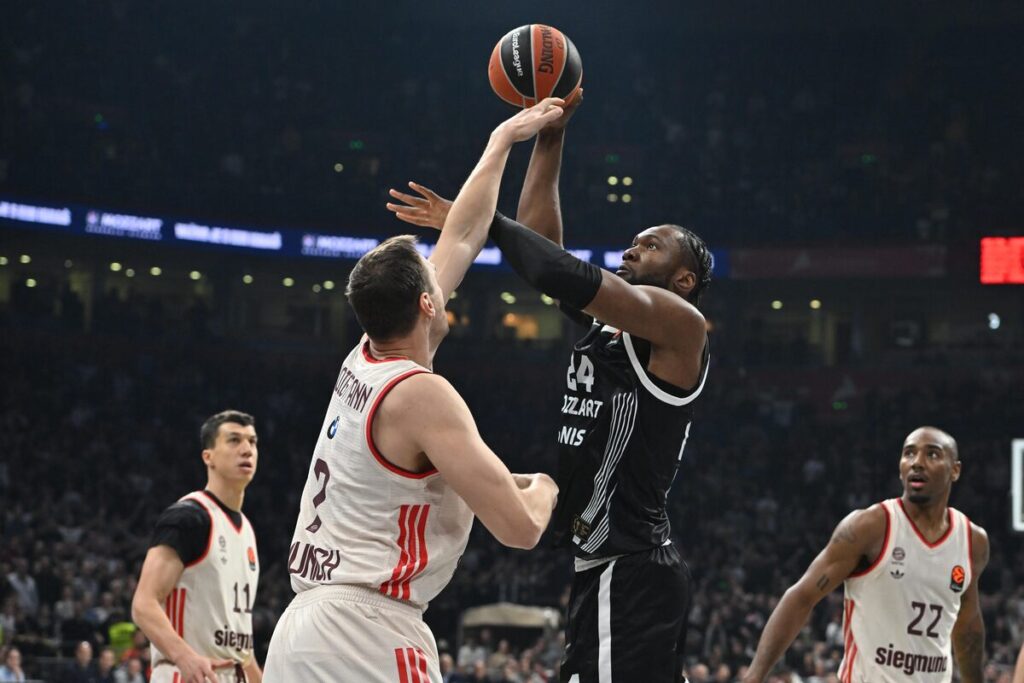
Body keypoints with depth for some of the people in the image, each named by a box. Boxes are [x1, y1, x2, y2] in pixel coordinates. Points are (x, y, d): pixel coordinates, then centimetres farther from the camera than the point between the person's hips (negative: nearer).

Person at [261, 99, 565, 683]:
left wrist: (503, 141, 34)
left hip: (302, 628, 9)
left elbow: (461, 240, 26)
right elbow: (519, 527, -14)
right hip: (369, 633, -9)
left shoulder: (364, 362, 13)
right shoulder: (423, 395, -11)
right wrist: (543, 489, 9)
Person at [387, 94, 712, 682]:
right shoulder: (606, 330, 18)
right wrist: (551, 135, 15)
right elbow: (542, 249, 19)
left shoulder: (679, 324, -7)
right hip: (611, 572, 10)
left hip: (628, 576, -10)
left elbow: (573, 280, -21)